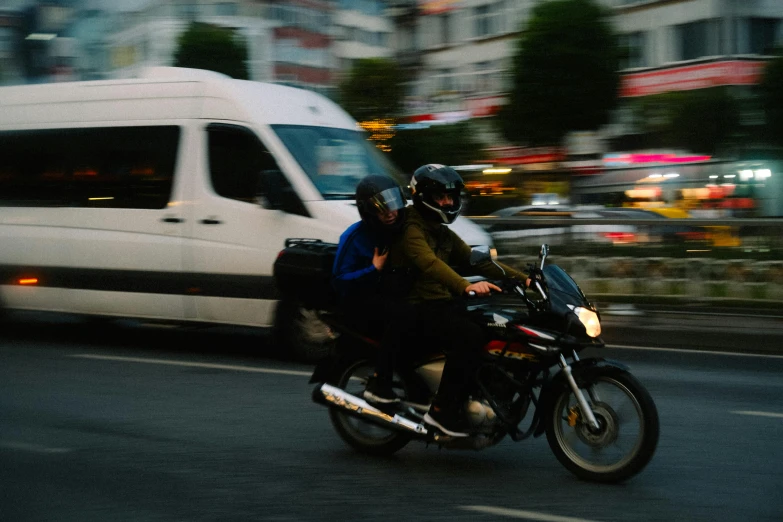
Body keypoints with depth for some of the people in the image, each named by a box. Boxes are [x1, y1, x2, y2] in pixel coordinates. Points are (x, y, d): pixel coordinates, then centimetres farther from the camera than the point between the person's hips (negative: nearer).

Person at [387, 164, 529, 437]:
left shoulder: (444, 234, 20)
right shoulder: (411, 229, -10)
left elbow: (476, 261, 16)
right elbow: (428, 262, -29)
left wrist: (522, 278, 4)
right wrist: (465, 286, -45)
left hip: (444, 303, 9)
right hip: (419, 309, -9)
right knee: (470, 335, -30)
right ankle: (442, 411, -26)